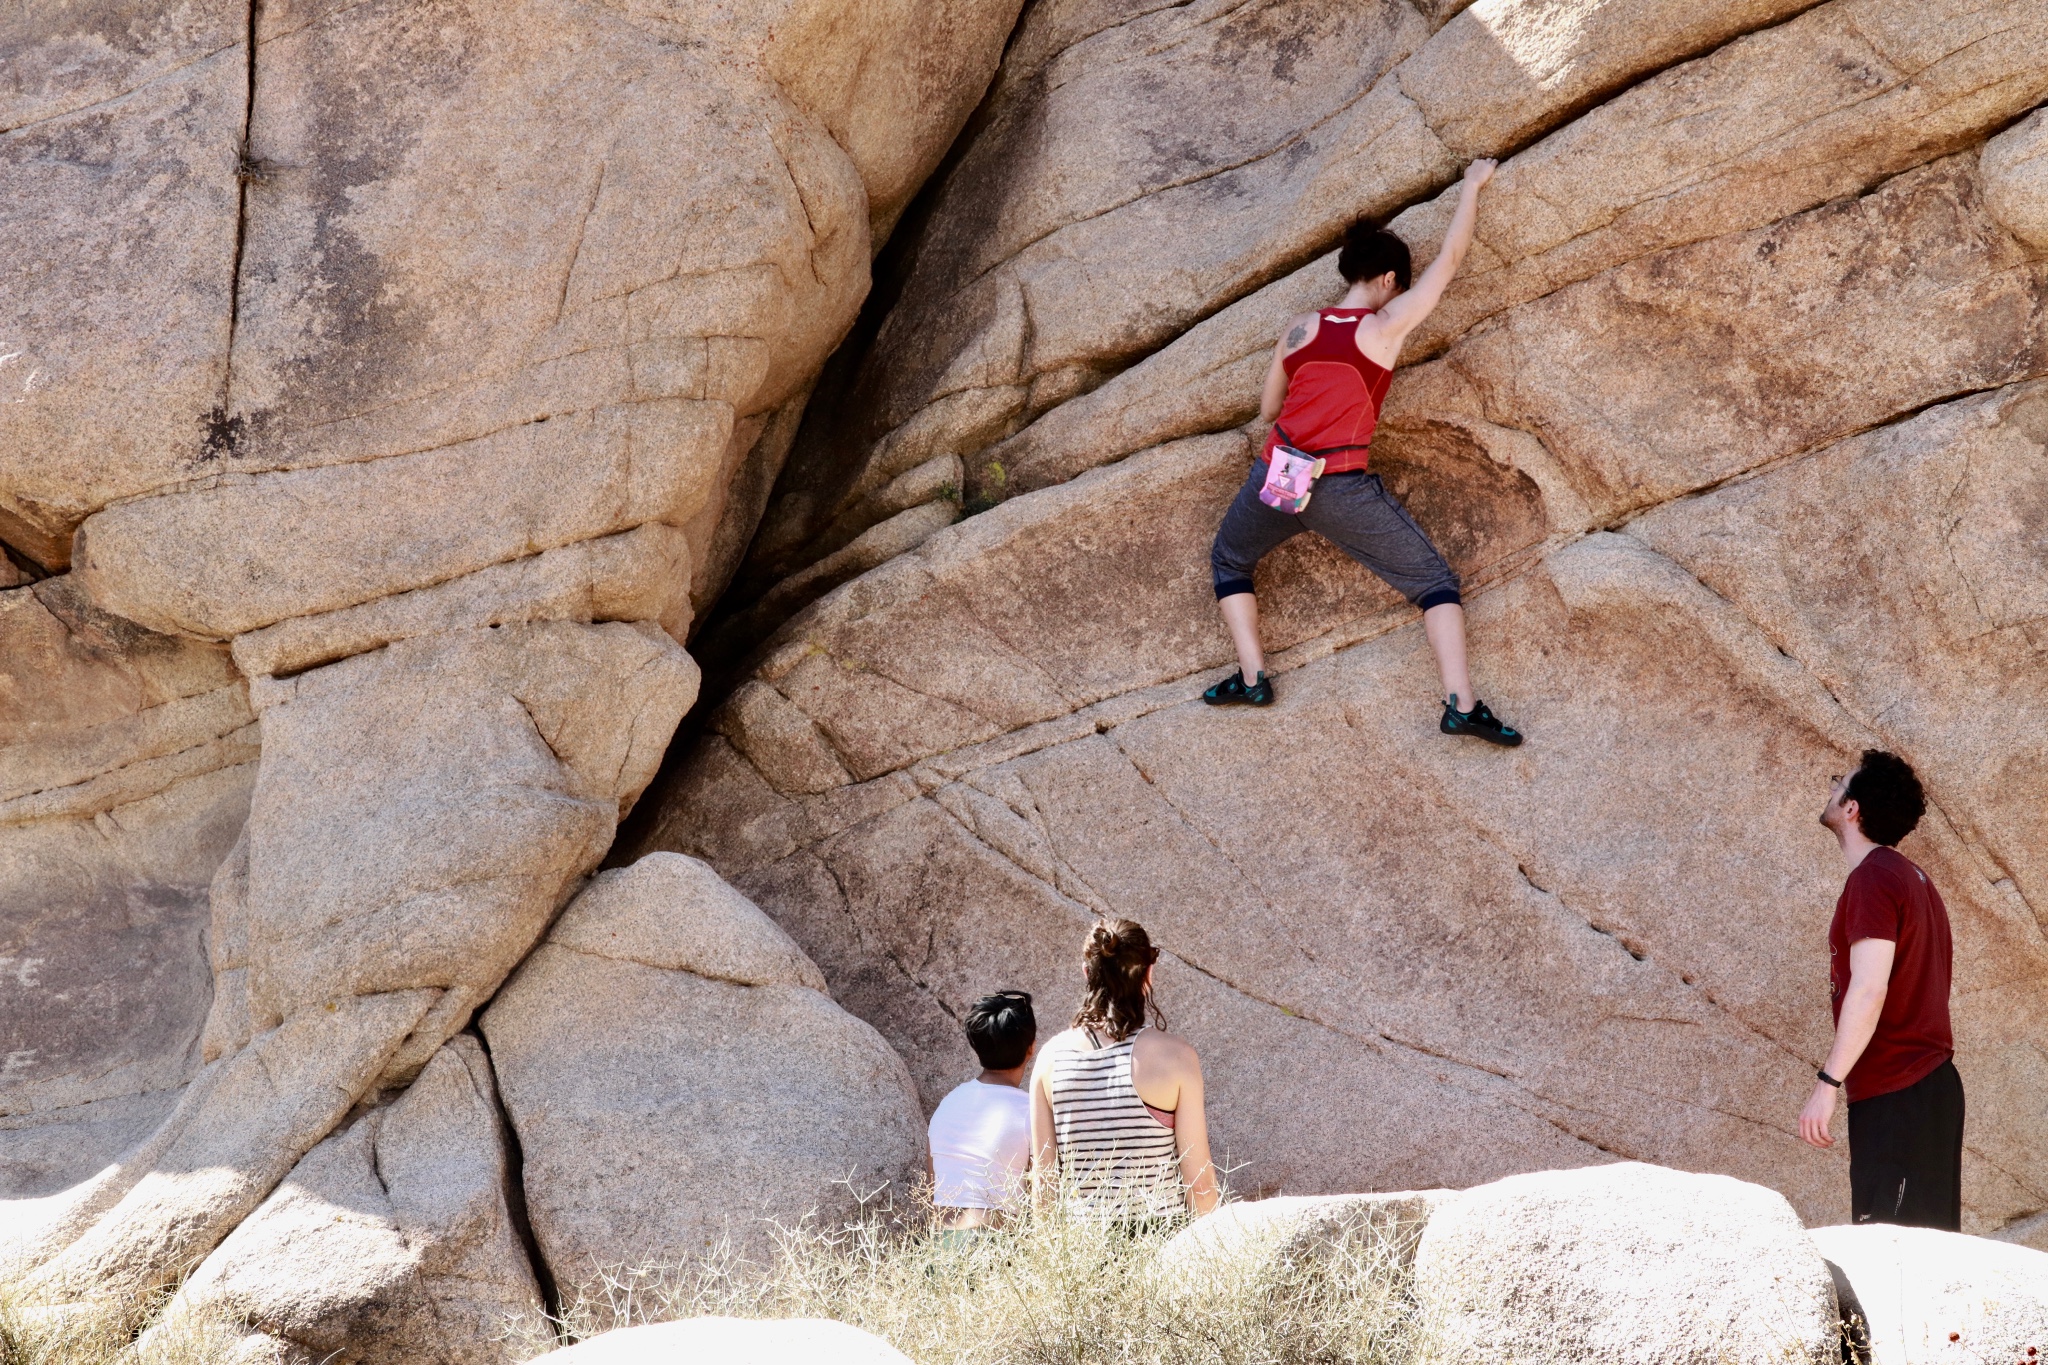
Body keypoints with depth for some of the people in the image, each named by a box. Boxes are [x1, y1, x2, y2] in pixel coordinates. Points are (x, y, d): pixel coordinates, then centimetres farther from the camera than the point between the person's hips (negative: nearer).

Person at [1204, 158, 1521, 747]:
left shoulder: (1300, 327, 9)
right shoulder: (1387, 325, 0)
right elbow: (1449, 260, 9)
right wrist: (1472, 186, 20)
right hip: (1342, 492, -3)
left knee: (1228, 563, 30)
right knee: (1434, 581, 8)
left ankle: (1252, 676, 13)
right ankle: (1461, 703, -6)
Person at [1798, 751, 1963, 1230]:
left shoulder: (1872, 879, -12)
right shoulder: (1910, 877, 18)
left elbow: (1869, 988, -21)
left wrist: (1828, 1083, -21)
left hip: (1896, 1096, -10)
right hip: (1929, 1084, 10)